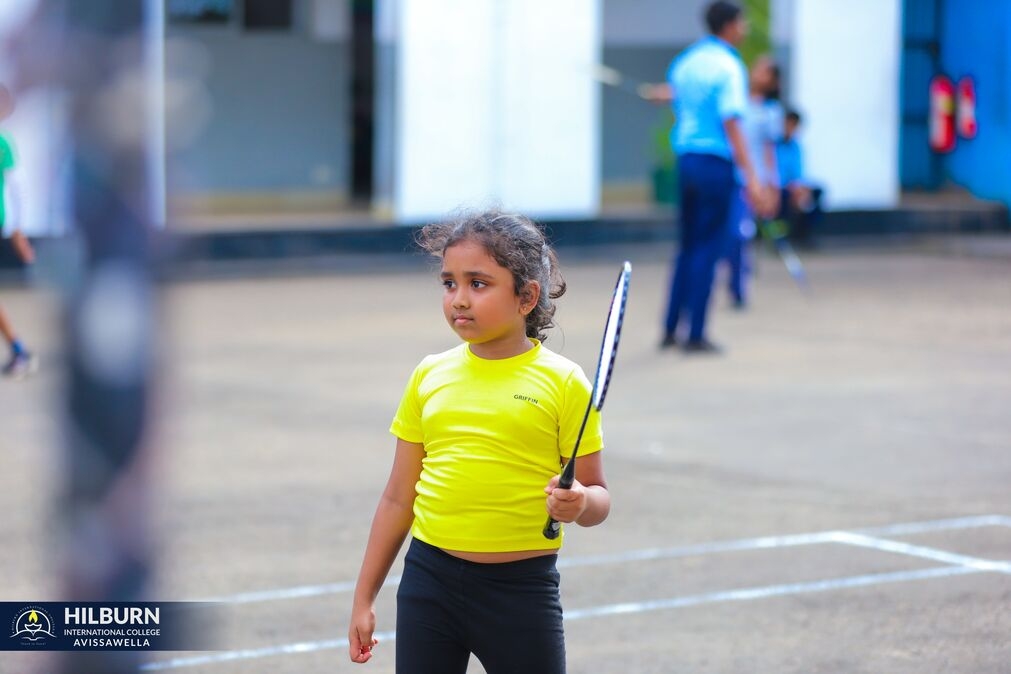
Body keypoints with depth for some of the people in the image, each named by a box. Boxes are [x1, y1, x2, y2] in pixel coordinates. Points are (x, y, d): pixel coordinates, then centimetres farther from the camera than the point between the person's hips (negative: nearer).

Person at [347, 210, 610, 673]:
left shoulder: (562, 383, -5)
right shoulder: (430, 376, 6)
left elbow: (596, 493, -1)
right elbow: (399, 497, 12)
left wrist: (580, 503, -25)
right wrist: (364, 598, 12)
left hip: (520, 588, -3)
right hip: (429, 579, 3)